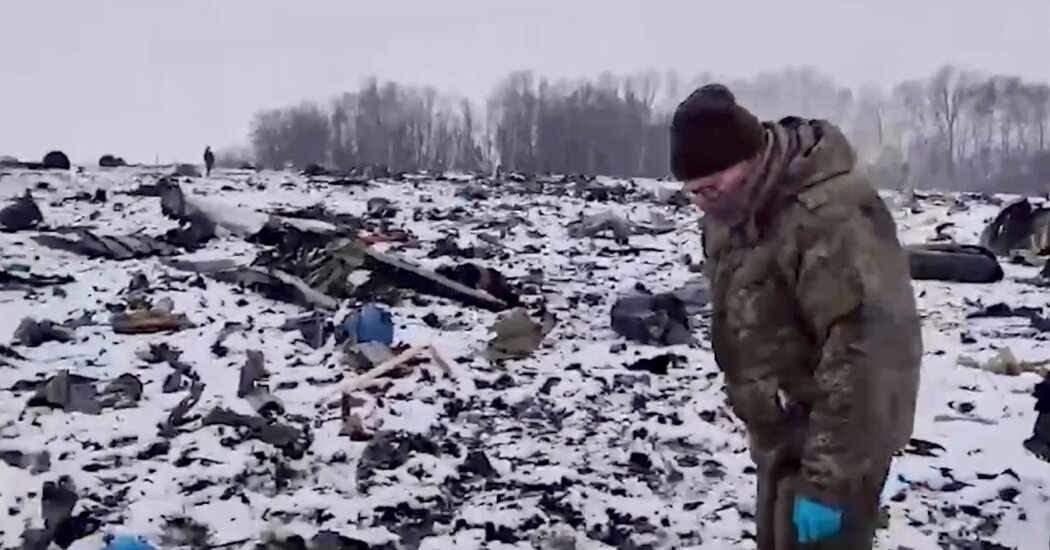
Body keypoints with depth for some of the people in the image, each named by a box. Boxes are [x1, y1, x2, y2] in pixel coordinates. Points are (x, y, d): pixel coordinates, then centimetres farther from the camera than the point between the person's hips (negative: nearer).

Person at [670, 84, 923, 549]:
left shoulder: (833, 218, -31)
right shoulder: (734, 209, 0)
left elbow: (862, 356, -31)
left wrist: (827, 481, -26)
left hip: (837, 432, -9)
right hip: (782, 427, 9)